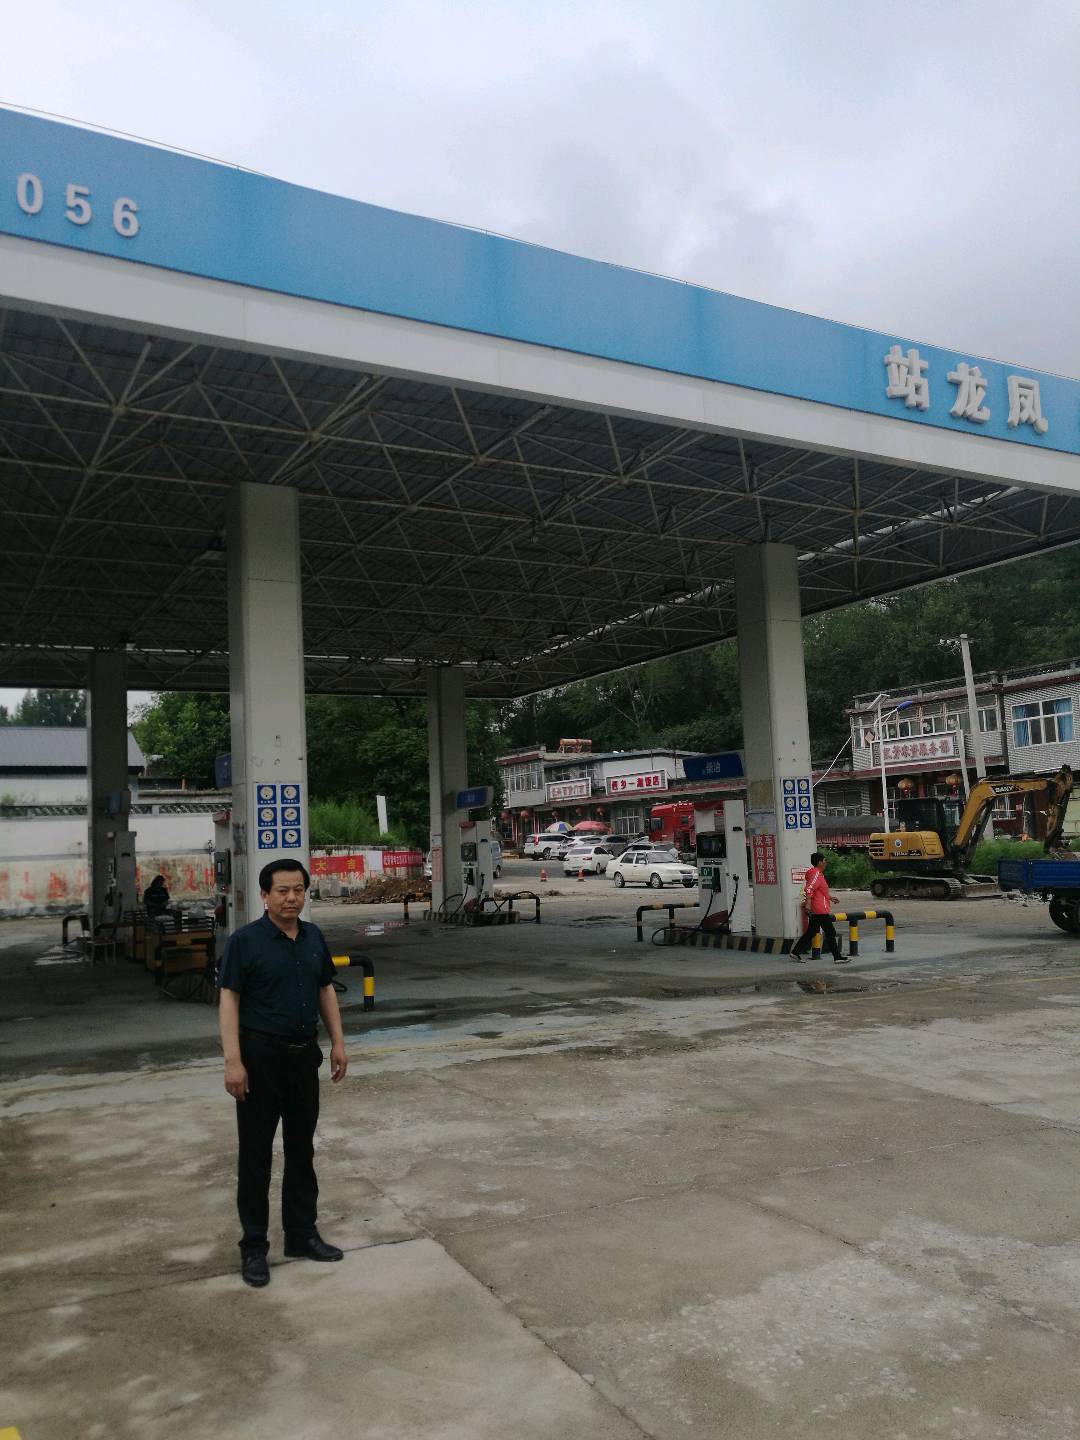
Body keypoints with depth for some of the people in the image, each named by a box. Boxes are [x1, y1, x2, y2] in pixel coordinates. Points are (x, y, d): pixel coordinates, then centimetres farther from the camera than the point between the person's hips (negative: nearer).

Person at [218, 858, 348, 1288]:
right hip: (261, 1058, -5)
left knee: (301, 1151, 15)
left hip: (304, 1057, 5)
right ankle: (253, 1247, 17)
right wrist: (233, 1061, -19)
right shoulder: (245, 941, -11)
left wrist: (338, 1041, 7)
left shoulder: (314, 937, 5)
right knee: (255, 1156, 5)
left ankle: (302, 1235, 27)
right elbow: (229, 1000, -13)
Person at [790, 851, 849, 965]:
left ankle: (795, 952, 12)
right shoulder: (817, 874, -15)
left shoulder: (818, 874, 17)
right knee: (830, 933, -4)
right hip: (821, 910, -10)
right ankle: (837, 958, 1)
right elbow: (809, 889, -27)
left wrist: (829, 897, 34)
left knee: (810, 932, 12)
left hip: (815, 910, 10)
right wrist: (808, 903, -34)